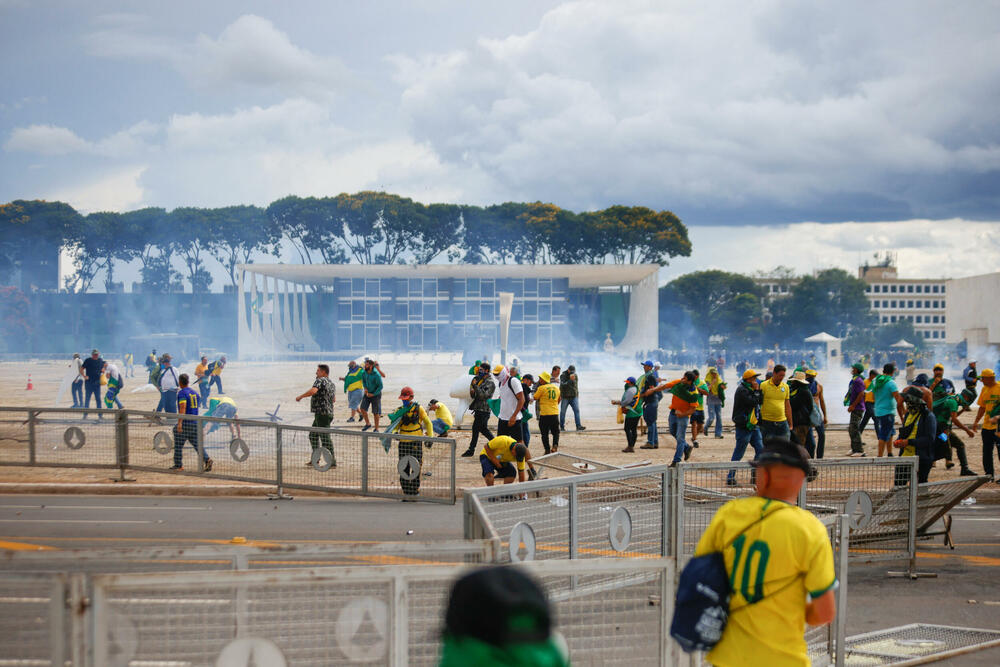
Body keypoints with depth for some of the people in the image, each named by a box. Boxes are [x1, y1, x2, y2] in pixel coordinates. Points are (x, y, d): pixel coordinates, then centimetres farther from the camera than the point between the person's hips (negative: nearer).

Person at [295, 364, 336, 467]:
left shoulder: (320, 380, -12)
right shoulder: (331, 383, 17)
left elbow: (313, 390, -30)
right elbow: (334, 399, 25)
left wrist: (300, 396, -20)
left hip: (321, 413, -10)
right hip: (329, 413, 10)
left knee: (325, 437, -8)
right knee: (313, 435, 19)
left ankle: (332, 461, -8)